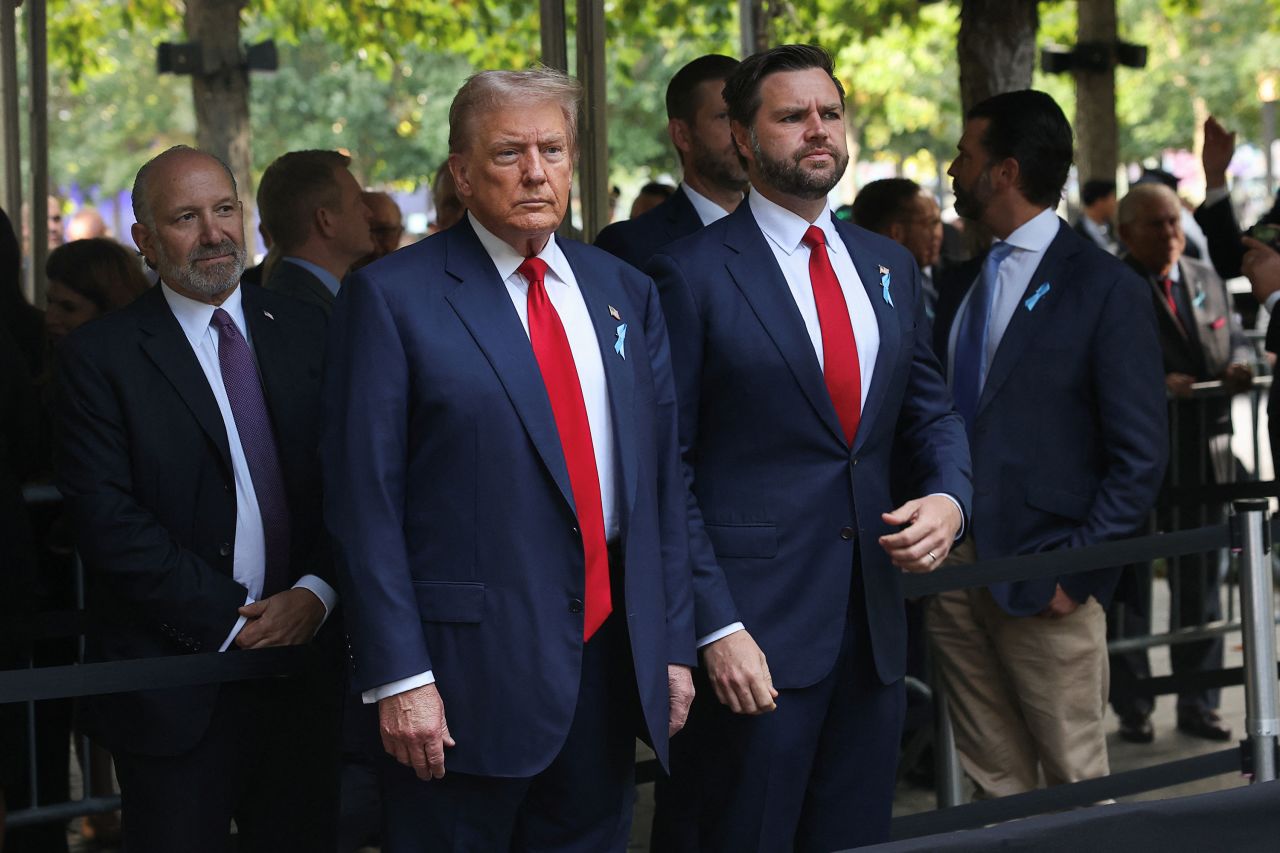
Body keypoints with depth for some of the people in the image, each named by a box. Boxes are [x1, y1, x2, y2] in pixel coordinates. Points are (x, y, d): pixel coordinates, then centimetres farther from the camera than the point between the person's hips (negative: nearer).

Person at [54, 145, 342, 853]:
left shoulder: (305, 332, 10)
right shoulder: (99, 356, -3)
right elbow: (107, 519, -11)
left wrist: (316, 593, -11)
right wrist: (228, 621, -15)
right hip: (175, 683, -3)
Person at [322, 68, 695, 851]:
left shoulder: (626, 294, 12)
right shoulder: (392, 297, -5)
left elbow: (664, 479, 13)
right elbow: (365, 499, -9)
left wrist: (674, 645, 8)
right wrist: (398, 677, -14)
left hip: (611, 664, 5)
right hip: (469, 664, -5)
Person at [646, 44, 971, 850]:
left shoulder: (891, 266, 13)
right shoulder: (692, 273, -6)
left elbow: (932, 410, 19)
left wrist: (950, 497, -4)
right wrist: (717, 627, -15)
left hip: (873, 623, 6)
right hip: (755, 630, -6)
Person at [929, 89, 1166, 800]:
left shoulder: (1106, 289, -7)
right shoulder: (960, 287, 14)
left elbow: (1140, 456, -10)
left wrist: (1076, 568, -15)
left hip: (1042, 579, -6)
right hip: (953, 568, 6)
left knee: (1075, 787, 0)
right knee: (992, 784, 11)